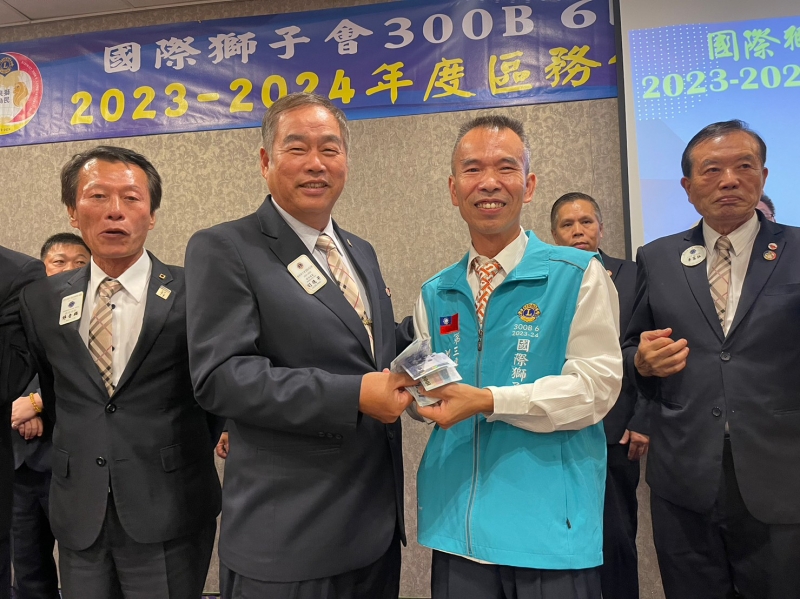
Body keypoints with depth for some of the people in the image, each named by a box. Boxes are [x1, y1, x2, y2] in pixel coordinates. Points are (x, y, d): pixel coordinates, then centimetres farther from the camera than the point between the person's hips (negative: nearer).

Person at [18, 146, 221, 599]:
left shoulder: (196, 294, -10)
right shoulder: (41, 301, 2)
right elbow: (53, 392, 15)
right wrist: (76, 455, 11)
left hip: (169, 515, -3)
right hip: (78, 515, 4)